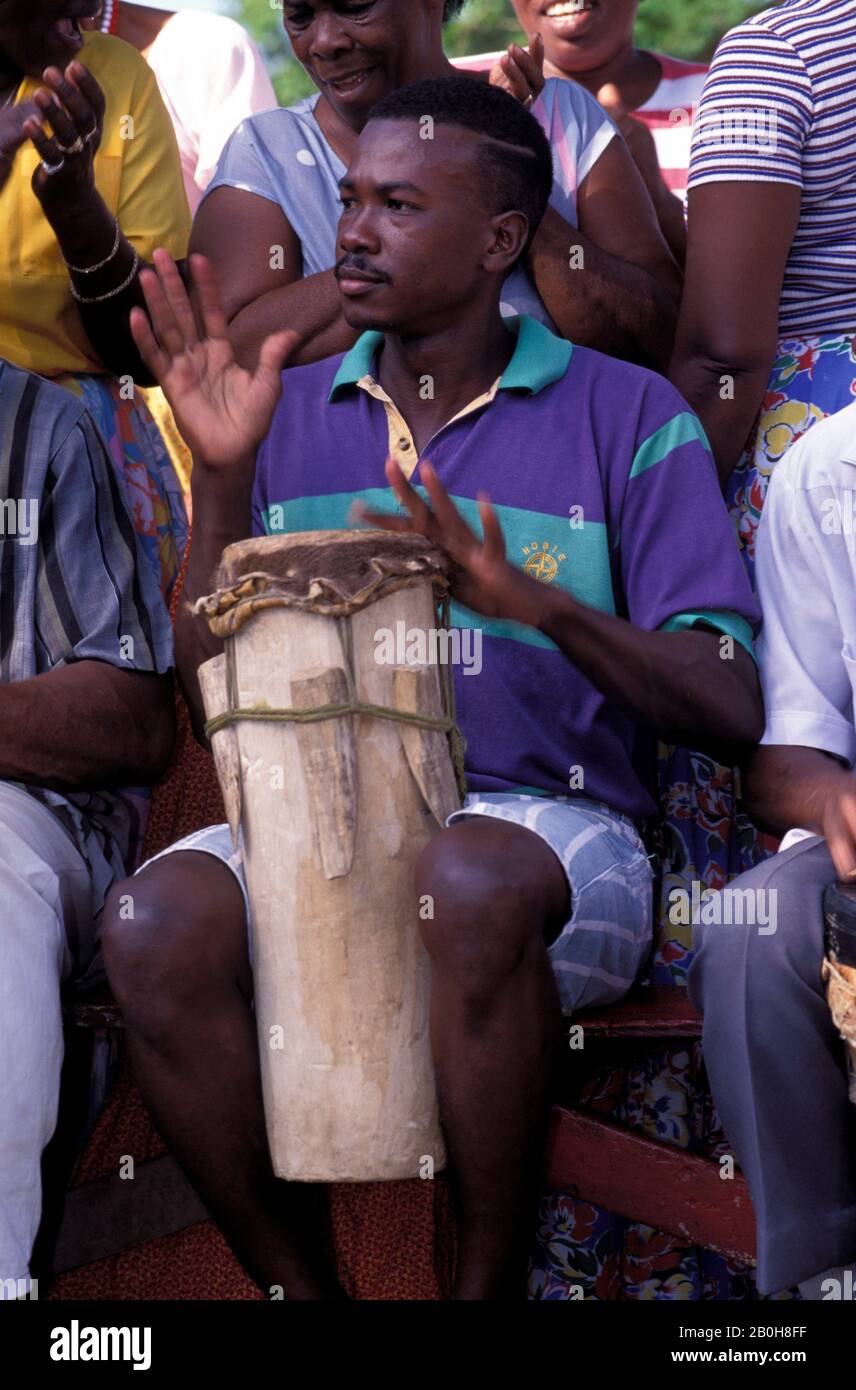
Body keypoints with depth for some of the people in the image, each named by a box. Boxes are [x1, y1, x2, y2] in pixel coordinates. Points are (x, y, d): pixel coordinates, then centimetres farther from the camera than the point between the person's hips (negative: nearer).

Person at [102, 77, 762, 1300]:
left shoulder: (625, 416, 4)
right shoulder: (294, 414, 15)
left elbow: (732, 708, -4)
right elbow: (213, 700, 11)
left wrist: (541, 604, -21)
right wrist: (221, 476, -1)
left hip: (550, 825, -3)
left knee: (468, 878, -39)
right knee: (161, 919, -29)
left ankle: (492, 1282, -21)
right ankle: (298, 1288, -13)